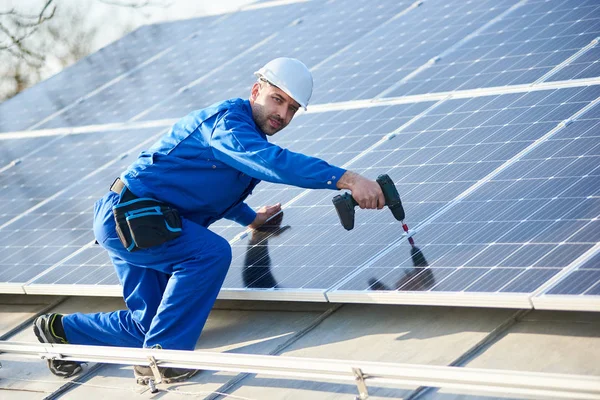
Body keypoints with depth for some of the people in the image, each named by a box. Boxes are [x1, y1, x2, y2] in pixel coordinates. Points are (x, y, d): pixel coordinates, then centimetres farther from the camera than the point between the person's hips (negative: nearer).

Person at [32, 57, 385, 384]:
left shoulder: (252, 137, 13)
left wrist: (251, 218, 29)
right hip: (129, 215, -10)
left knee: (150, 325, 8)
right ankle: (160, 356, -19)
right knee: (211, 252, -28)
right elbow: (274, 163, -39)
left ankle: (63, 330, 27)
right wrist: (347, 179, -45)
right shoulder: (228, 120, -19)